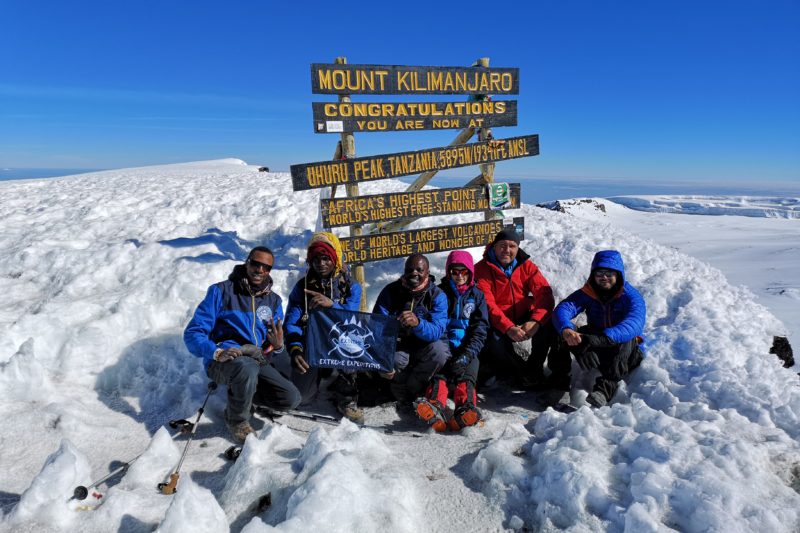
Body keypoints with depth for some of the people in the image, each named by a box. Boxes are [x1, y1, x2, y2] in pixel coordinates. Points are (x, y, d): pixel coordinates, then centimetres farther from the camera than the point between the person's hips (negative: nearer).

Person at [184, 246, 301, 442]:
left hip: (258, 361, 5)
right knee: (247, 367, -39)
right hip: (223, 360, -5)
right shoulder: (221, 291, -1)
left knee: (291, 398, -13)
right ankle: (237, 419, -7)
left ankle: (239, 392, 16)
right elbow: (193, 333, -7)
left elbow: (272, 350, 12)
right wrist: (216, 352, -25)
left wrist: (277, 346, -13)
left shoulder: (273, 300, 12)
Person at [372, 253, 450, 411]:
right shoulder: (391, 291, -9)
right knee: (397, 359, -32)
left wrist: (418, 323, -51)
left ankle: (411, 389, -6)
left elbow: (437, 331, -27)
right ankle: (403, 397, 2)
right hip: (398, 343, 0)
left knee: (438, 351, -31)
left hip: (426, 344, 0)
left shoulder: (437, 295, -12)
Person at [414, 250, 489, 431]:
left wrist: (467, 354, -11)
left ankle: (465, 409, -51)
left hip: (468, 350, 1)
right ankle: (435, 408, -52)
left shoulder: (477, 296, 14)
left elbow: (480, 331, 6)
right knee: (439, 375, -27)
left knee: (467, 374, -28)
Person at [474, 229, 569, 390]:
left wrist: (535, 321, -31)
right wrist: (508, 328, -34)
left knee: (549, 325, -25)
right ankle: (526, 374, -6)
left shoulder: (527, 266, 1)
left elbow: (544, 293, -11)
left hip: (524, 318, 3)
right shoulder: (481, 269, -9)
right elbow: (487, 304, -20)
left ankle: (533, 370, -6)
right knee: (494, 340, -32)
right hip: (497, 322, -3)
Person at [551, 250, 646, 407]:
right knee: (574, 336, -25)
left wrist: (603, 338, -55)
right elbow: (562, 309, -24)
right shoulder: (586, 293, -5)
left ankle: (603, 390, -46)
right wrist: (565, 329, -49)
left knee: (626, 338, -34)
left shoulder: (631, 297, -14)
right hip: (597, 352, 2)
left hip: (627, 354, -2)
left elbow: (634, 324, -36)